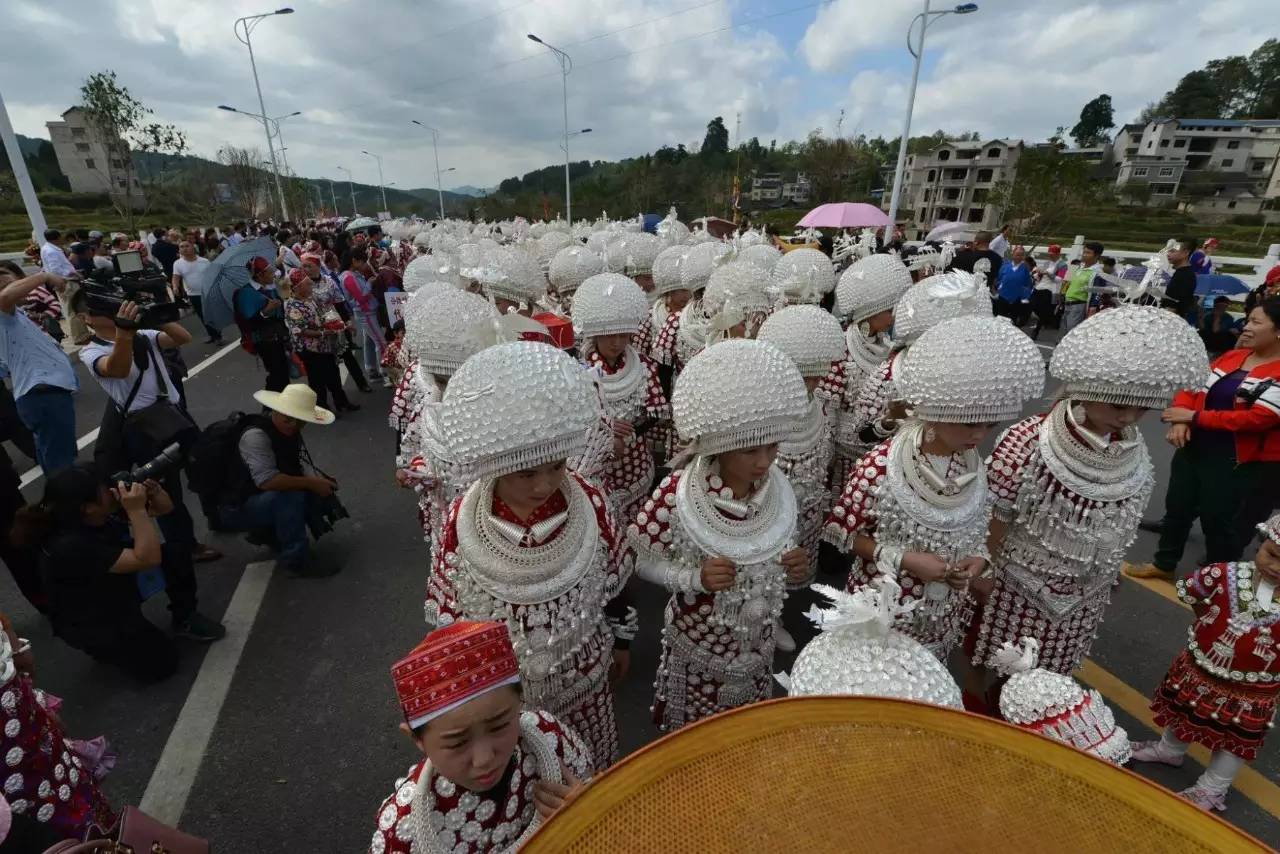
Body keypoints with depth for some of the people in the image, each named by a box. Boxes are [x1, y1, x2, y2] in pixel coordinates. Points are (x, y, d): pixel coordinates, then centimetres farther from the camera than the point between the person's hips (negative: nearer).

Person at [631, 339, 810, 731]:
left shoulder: (777, 488, -14)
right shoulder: (677, 495, -27)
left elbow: (774, 559, 1)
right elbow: (646, 565, -15)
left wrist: (794, 568, -21)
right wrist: (696, 577, -31)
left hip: (757, 645, 4)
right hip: (699, 647, -3)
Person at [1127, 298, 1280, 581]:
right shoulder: (1232, 356, 6)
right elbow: (1194, 387, 6)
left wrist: (1195, 416, -20)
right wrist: (1180, 421, -12)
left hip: (1243, 465, -6)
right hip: (1195, 449, 6)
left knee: (1221, 525, 10)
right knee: (1177, 508, 18)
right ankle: (1163, 564, 37)